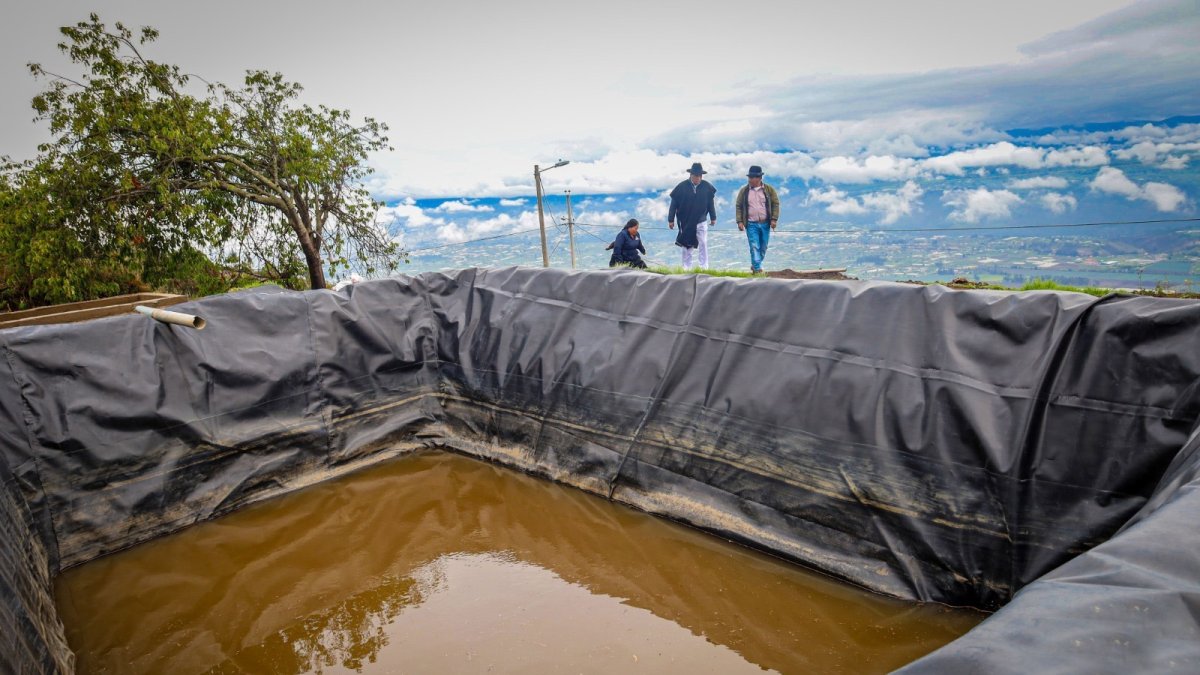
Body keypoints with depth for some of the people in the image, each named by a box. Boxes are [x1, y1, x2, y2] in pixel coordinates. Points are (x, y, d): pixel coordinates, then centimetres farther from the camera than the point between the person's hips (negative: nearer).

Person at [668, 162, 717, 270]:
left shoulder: (707, 187, -5)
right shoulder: (682, 187, -11)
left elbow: (711, 203, 7)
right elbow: (674, 204, -5)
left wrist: (713, 218, 12)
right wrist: (671, 220, -3)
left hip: (702, 221, 1)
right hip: (686, 222, -1)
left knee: (703, 244, -2)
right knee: (687, 246, 9)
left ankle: (704, 267, 3)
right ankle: (687, 268, 18)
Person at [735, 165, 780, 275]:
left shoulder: (769, 189, 2)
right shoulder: (744, 191, 2)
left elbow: (775, 204, 3)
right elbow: (738, 206, 4)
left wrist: (774, 219, -6)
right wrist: (740, 221, -5)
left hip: (765, 224, 2)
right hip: (751, 224, -1)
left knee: (763, 248, 9)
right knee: (754, 247, -9)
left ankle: (755, 265, 27)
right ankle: (757, 269, -9)